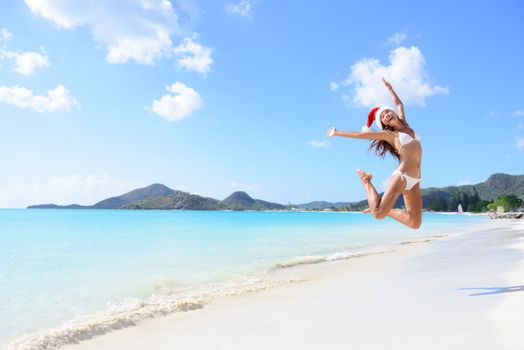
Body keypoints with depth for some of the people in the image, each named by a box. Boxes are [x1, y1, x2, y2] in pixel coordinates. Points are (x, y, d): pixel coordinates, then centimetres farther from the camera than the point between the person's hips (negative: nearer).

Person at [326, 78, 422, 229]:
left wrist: (390, 88, 38)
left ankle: (386, 210, 16)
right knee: (378, 214, -15)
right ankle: (366, 180, 10)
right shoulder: (387, 134, 1)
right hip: (401, 176, -5)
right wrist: (337, 133, 11)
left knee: (415, 223, -3)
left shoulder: (405, 126, 16)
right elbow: (359, 134, 6)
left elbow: (399, 104, 30)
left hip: (414, 181, 6)